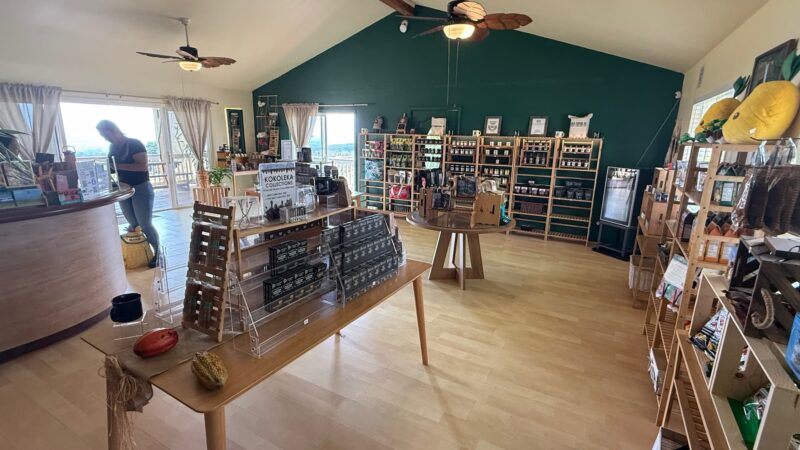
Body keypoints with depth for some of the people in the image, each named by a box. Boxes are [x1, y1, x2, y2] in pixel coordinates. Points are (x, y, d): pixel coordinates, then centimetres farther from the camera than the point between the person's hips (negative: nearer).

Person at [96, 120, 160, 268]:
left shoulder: (134, 144, -11)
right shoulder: (113, 147, 10)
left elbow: (143, 166, -21)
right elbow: (113, 166, 20)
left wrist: (119, 166, -24)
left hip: (141, 188, -7)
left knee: (145, 224, -5)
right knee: (133, 225, 11)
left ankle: (157, 253, 6)